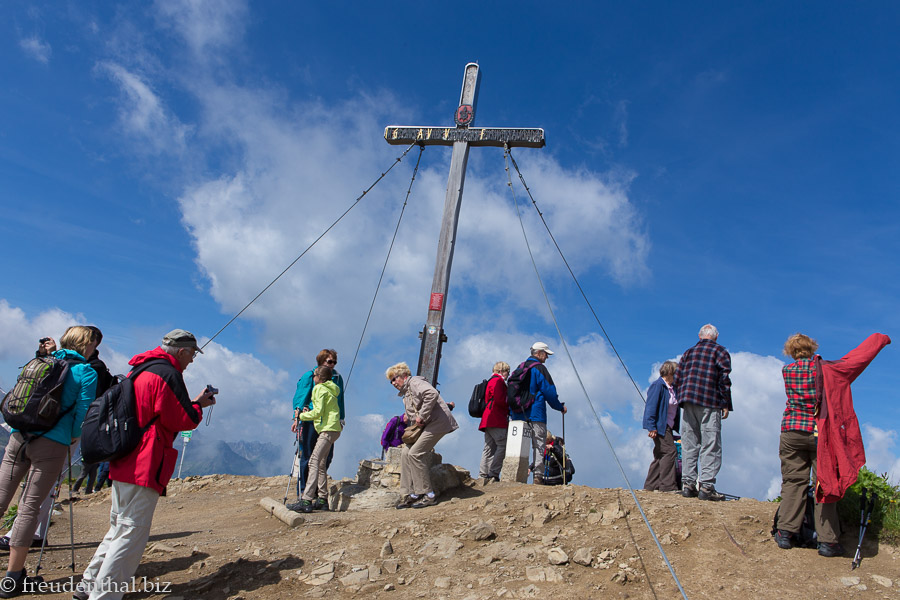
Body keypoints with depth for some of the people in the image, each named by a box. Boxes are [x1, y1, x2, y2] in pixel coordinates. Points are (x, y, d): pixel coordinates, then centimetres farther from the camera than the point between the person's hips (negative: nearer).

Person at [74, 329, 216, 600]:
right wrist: (198, 405, 3)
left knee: (119, 528, 22)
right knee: (133, 534, -4)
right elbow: (182, 421, -15)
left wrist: (192, 402, 16)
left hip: (123, 462, 10)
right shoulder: (168, 374, -14)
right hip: (145, 465, -10)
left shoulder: (139, 370, 18)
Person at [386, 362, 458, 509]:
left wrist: (421, 416, -24)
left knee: (415, 453, -16)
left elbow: (432, 394, -28)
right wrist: (408, 416, 12)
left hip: (437, 422, -10)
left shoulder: (415, 382, -9)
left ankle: (428, 495, -9)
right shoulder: (406, 393, 23)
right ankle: (411, 494, 4)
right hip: (425, 425, 10)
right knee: (405, 453, 2)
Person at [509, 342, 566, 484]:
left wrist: (511, 413, 22)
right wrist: (560, 407, 5)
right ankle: (538, 476, -8)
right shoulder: (539, 368, -6)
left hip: (517, 414, 7)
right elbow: (549, 391, -9)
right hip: (535, 415, -7)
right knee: (539, 446, -3)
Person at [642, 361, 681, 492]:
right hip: (659, 427, -10)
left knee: (661, 455, 10)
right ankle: (668, 485, -11)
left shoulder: (672, 388, 16)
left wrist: (678, 427, 19)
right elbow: (651, 407, -17)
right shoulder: (658, 386, -12)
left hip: (668, 427, 10)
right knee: (670, 451, -15)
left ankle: (650, 485, 16)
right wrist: (651, 427, -23)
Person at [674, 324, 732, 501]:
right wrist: (726, 404, -3)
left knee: (689, 444, 6)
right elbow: (724, 379, -5)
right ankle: (706, 486, -9)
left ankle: (688, 484, 4)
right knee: (710, 445, -4)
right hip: (710, 404, -4)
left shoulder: (688, 352, 18)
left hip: (688, 402, 5)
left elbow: (677, 377, 13)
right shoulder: (720, 352, 5)